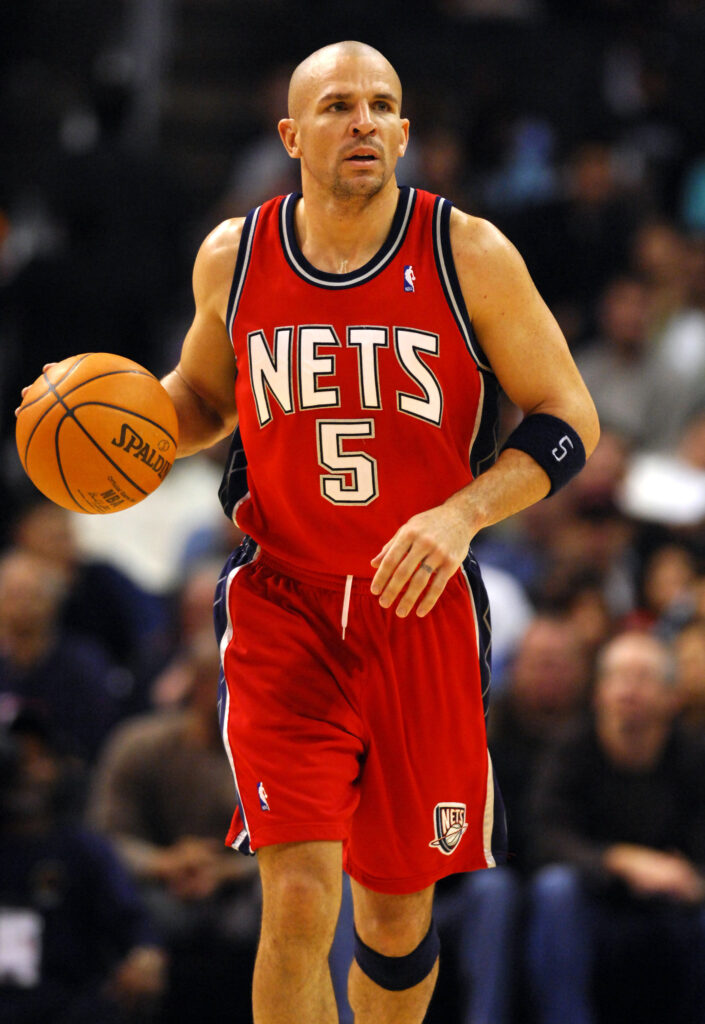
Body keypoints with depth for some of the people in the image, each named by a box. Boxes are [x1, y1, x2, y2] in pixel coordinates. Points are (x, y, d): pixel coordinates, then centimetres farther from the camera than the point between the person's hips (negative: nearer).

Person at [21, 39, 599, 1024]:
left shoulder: (468, 256, -6)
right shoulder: (232, 258, 1)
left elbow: (567, 418, -2)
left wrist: (462, 513, -18)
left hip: (421, 611, 0)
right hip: (282, 607, 0)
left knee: (397, 908, 11)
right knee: (298, 901, -16)